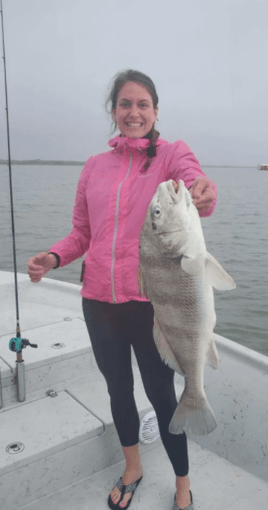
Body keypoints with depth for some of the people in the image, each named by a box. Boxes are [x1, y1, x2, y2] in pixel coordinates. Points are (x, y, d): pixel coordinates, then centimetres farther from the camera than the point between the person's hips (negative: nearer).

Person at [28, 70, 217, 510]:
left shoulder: (172, 154, -2)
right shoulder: (95, 166, 8)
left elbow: (198, 187, -23)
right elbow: (82, 231, 11)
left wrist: (204, 195, -47)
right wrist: (54, 257, -8)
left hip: (152, 301, -4)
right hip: (98, 300, 4)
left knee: (161, 394, 9)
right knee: (118, 389, 20)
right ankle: (132, 469, 48)